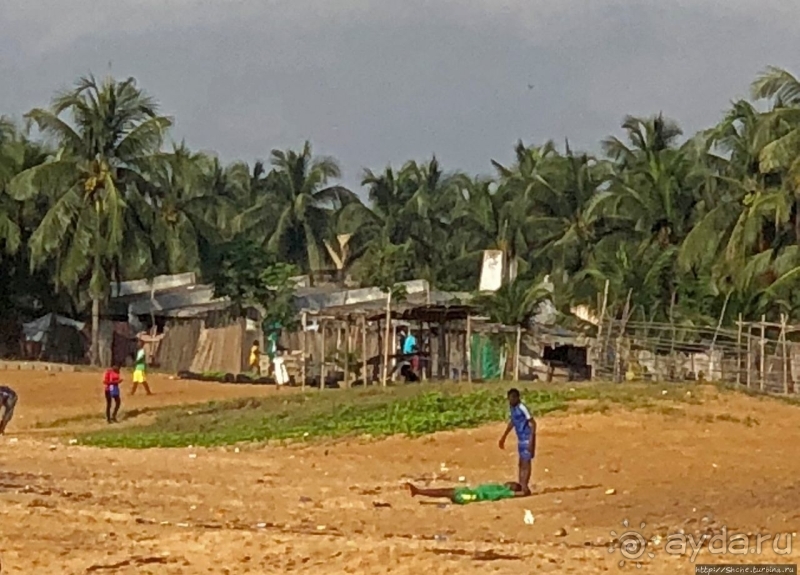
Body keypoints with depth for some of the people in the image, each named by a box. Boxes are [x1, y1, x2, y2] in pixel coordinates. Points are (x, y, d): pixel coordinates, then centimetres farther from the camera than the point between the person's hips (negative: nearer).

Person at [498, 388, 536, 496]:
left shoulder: (522, 408, -20)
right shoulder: (511, 407, 6)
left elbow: (533, 423, -21)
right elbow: (512, 422, 21)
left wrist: (531, 440, -26)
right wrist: (504, 437, 26)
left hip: (527, 438, -9)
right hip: (520, 438, 9)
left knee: (526, 462, -8)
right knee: (521, 463, 15)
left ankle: (525, 486, -7)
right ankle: (520, 485, 22)